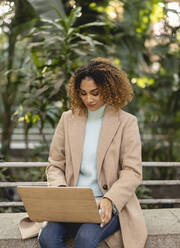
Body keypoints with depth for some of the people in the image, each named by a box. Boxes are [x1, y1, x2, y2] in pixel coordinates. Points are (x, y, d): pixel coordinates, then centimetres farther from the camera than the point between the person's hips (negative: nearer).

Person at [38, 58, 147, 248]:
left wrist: (109, 200, -20)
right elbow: (55, 165, 13)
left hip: (111, 206, -3)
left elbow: (133, 172, -3)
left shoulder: (126, 123, 2)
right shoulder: (68, 119, 12)